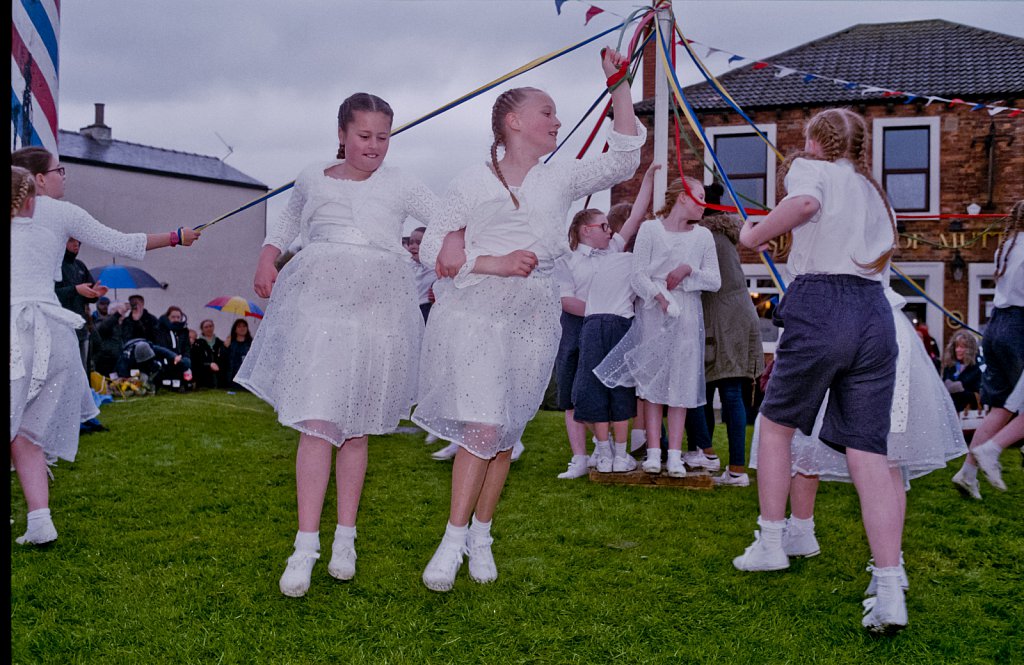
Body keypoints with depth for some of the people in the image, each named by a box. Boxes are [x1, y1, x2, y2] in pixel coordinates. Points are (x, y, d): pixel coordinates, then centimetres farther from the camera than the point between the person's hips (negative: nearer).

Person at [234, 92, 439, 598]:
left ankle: (345, 537, 19)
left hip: (377, 309, 0)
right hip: (318, 304, 0)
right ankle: (306, 545, -8)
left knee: (356, 427, 7)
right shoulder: (312, 179, 11)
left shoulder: (399, 186, 5)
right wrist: (267, 258, 16)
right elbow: (290, 219, 30)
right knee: (317, 422, -11)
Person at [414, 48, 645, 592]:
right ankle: (454, 539, -3)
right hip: (476, 308, -3)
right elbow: (434, 250, 2)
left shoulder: (560, 180, 15)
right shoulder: (473, 181, 6)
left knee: (507, 432, 6)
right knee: (482, 427, -14)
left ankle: (481, 535, 19)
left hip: (534, 317, 4)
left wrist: (619, 86, 1)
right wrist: (495, 263, -12)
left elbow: (622, 161, 5)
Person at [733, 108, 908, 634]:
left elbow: (805, 200, -18)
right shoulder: (873, 190, 28)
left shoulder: (811, 168, 7)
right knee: (869, 450, -1)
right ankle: (890, 594, -9)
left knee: (776, 422, 17)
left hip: (820, 304, -5)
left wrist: (756, 234, -5)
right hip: (876, 313, 5)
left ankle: (770, 546, 23)